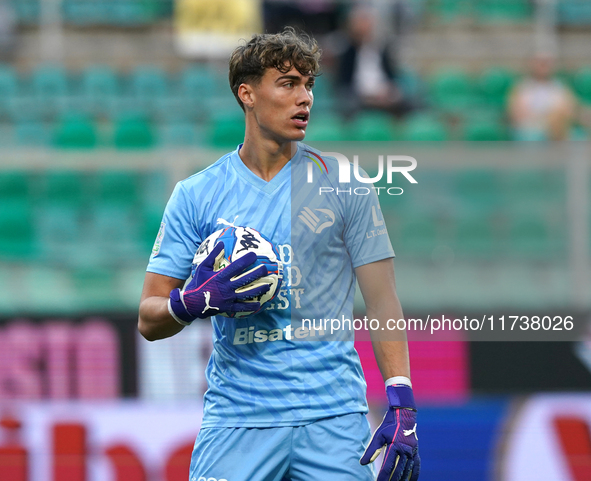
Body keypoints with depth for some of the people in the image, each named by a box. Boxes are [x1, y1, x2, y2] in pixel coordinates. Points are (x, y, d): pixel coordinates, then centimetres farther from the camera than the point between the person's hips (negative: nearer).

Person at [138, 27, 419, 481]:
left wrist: (402, 408, -7)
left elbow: (382, 301, 3)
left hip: (333, 419, 0)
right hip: (236, 421, 0)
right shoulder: (196, 195, 5)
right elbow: (149, 320, 6)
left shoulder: (344, 184, 5)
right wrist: (195, 302, -16)